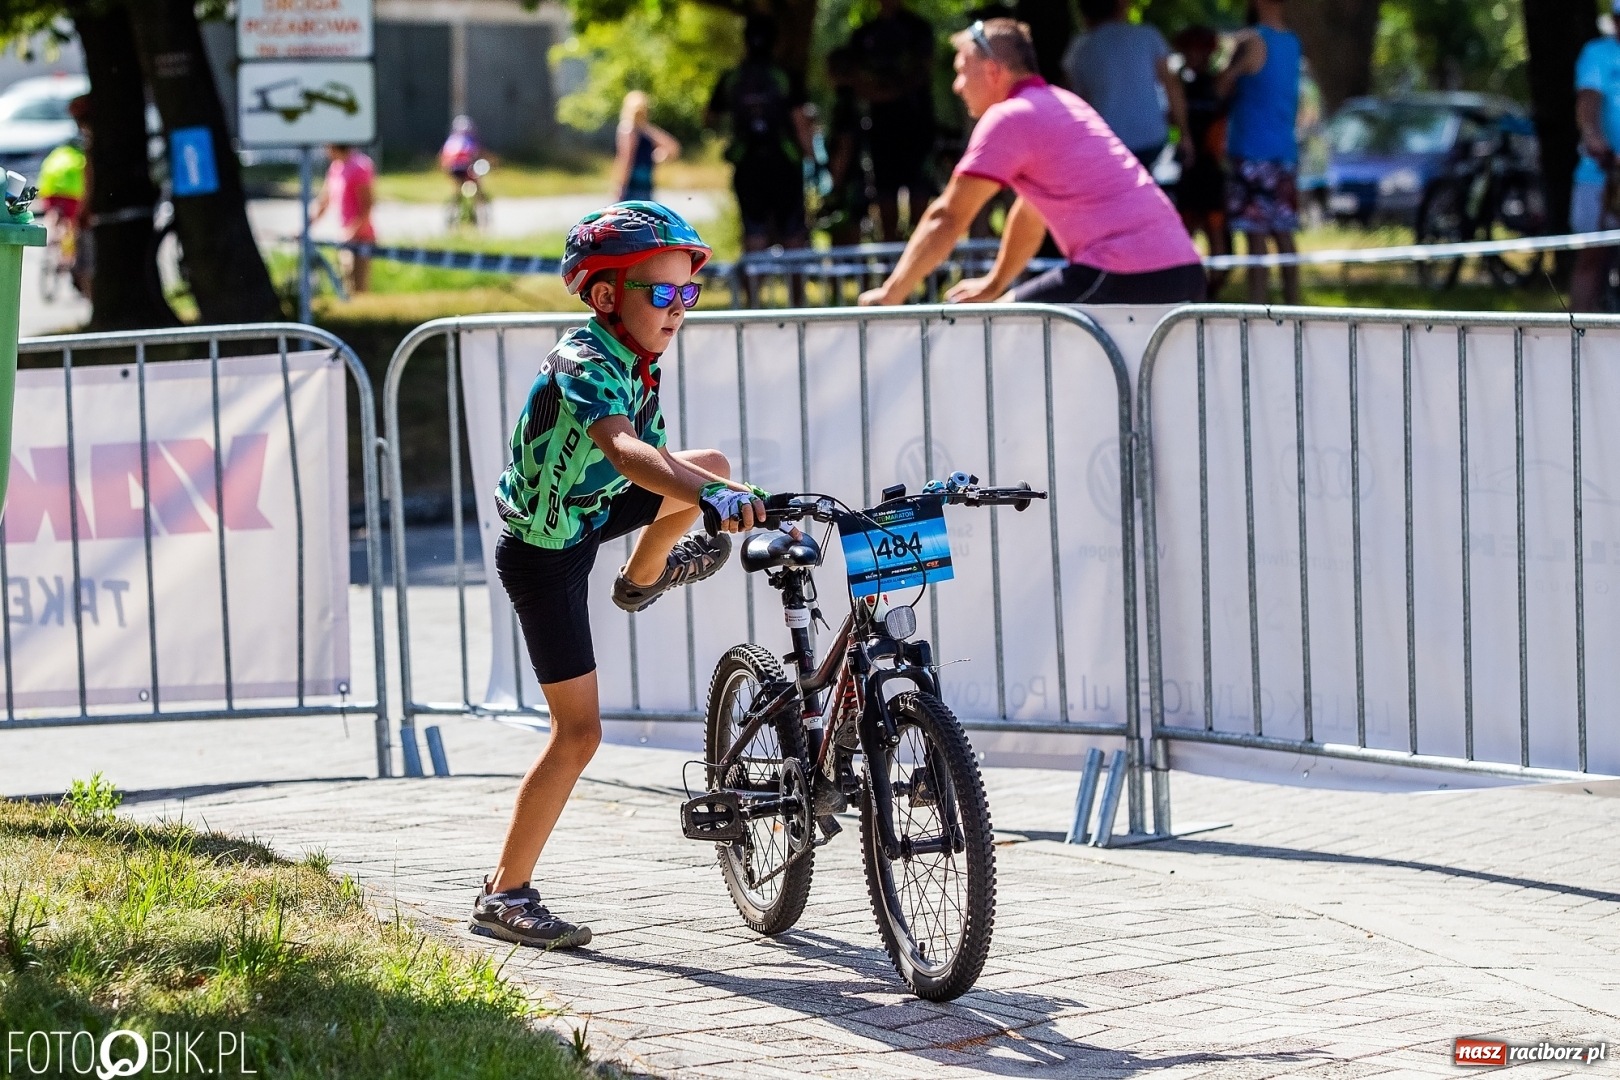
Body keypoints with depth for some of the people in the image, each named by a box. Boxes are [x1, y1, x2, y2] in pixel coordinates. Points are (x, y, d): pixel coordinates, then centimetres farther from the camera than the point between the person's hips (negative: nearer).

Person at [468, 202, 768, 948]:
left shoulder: (637, 361, -2)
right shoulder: (585, 363, -30)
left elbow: (658, 457, 10)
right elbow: (622, 449, -49)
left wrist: (744, 496, 7)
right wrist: (712, 499, -63)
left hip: (587, 514, 8)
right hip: (543, 554, -8)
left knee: (712, 466, 6)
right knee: (579, 732, -8)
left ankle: (643, 578, 33)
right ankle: (503, 897, 0)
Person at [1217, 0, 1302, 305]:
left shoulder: (1252, 41, -11)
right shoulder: (1292, 43, 13)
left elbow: (1221, 88, -4)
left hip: (1252, 151, -7)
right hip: (1285, 151, 7)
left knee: (1256, 236, -8)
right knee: (1284, 236, 10)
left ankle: (1257, 307, -11)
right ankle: (1293, 306, 12)